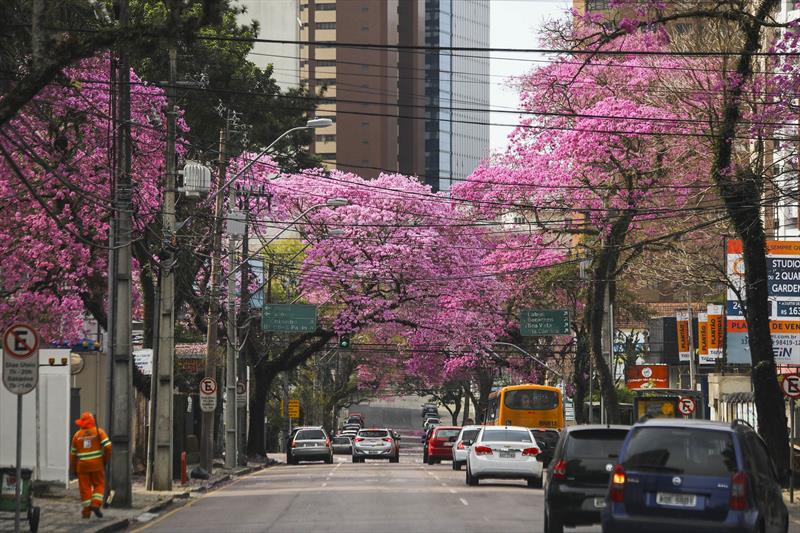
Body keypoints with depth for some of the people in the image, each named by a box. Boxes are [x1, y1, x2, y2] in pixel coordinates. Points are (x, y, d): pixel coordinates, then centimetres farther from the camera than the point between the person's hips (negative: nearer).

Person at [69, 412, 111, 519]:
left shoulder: (77, 435, 3)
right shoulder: (99, 432, -1)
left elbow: (73, 453, 8)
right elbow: (108, 446, -12)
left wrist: (73, 468, 17)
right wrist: (106, 459, 4)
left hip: (82, 465, 1)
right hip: (97, 464, -1)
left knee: (85, 488, 6)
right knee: (99, 485, 12)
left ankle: (86, 511, 7)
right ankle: (95, 504, -7)